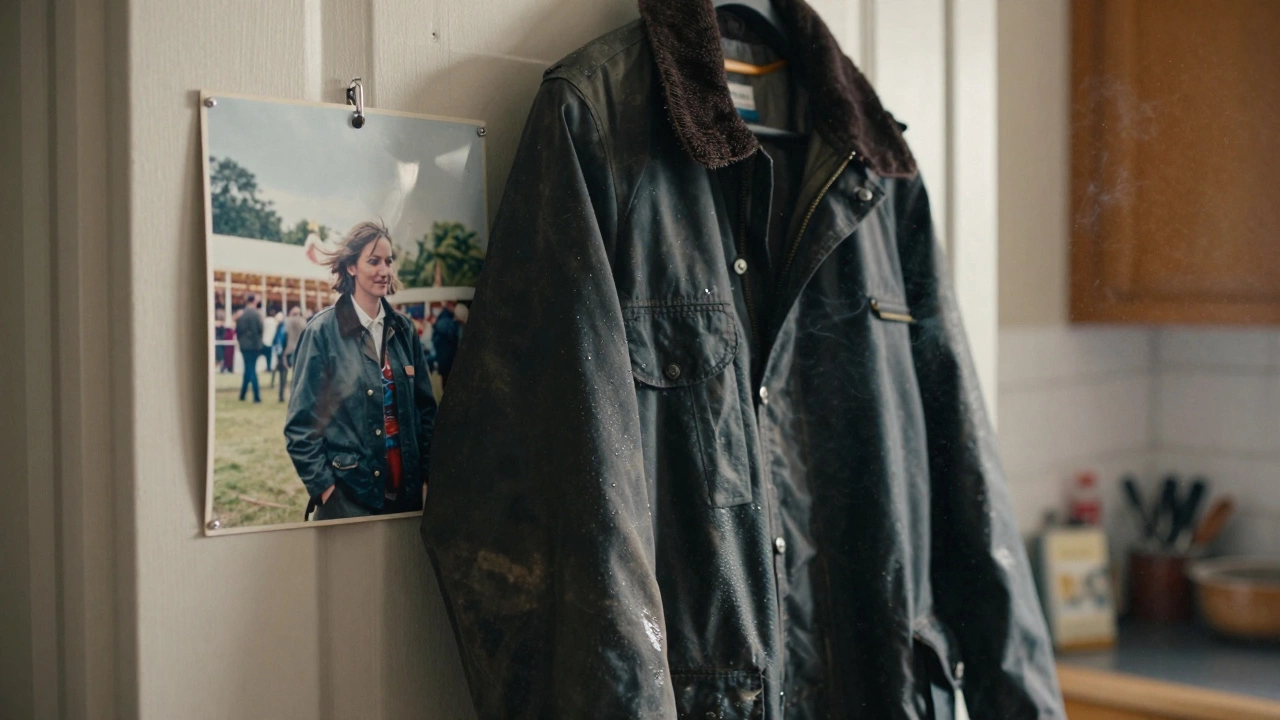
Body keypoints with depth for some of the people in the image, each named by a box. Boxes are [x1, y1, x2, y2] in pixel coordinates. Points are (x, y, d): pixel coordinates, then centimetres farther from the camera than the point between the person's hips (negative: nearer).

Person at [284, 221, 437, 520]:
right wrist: (323, 486, -12)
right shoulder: (323, 331, -8)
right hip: (346, 496, -5)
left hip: (407, 492, 5)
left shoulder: (403, 329, 6)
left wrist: (426, 475, 6)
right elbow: (300, 422, -7)